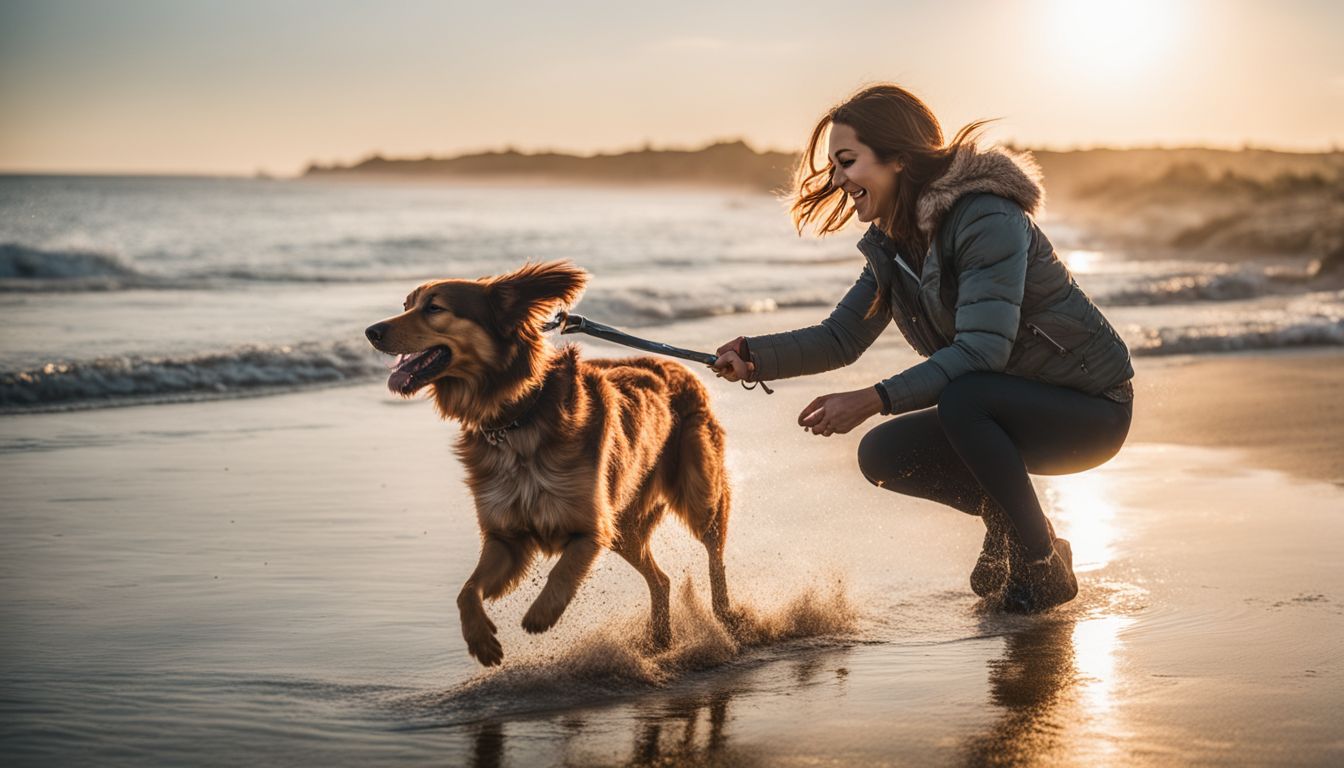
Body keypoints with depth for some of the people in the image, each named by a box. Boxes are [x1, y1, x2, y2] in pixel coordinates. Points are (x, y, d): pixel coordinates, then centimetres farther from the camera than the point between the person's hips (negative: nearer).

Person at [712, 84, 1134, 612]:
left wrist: (873, 400, -38)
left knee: (961, 399, -34)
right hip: (1009, 406, 8)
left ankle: (1043, 568, -17)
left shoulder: (987, 220, -24)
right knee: (882, 455, -4)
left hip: (1090, 408, -8)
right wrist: (756, 356, -16)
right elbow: (841, 337, 2)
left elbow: (982, 351, -32)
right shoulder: (891, 246, 4)